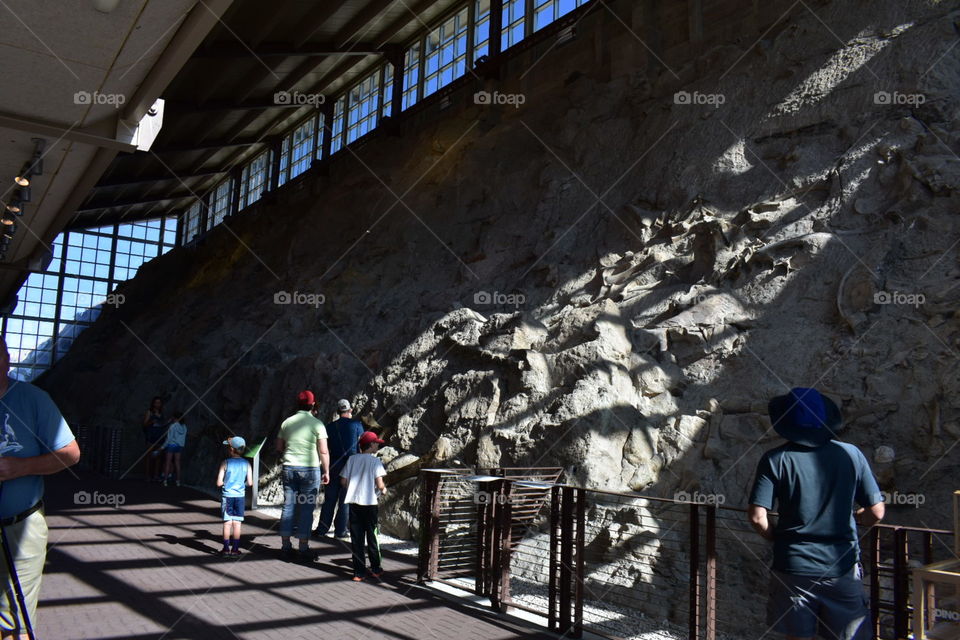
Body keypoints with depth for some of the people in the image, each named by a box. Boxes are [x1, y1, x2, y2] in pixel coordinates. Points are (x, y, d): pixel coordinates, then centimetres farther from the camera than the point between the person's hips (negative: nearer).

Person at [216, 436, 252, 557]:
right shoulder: (246, 464, -4)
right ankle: (235, 549, 12)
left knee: (227, 523, 6)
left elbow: (219, 483, -12)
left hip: (227, 496, -2)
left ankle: (226, 548, 10)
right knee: (237, 523, 8)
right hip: (240, 496, 2)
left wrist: (226, 482, 8)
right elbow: (250, 483, -5)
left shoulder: (225, 463, -10)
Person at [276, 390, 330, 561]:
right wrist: (326, 472, 0)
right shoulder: (316, 424, -7)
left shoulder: (287, 422, 6)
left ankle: (286, 546, 13)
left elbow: (279, 448, 12)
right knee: (306, 508, 2)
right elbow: (323, 451, -9)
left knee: (288, 506, 9)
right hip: (310, 470, -4)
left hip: (289, 468, 4)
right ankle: (303, 548, 5)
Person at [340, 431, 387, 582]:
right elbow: (380, 485, -13)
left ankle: (359, 572, 9)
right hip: (370, 503, -3)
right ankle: (376, 569, 20)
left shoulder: (352, 459, 5)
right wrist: (383, 490, 9)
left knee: (356, 539, 7)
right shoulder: (375, 461, -7)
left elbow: (343, 481, 4)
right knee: (372, 537, 11)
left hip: (353, 503, 3)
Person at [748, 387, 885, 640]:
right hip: (843, 566, 1)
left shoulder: (775, 459, -10)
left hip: (793, 567, -1)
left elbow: (757, 517, -15)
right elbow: (876, 512, -2)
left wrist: (775, 536, 5)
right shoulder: (851, 454, -5)